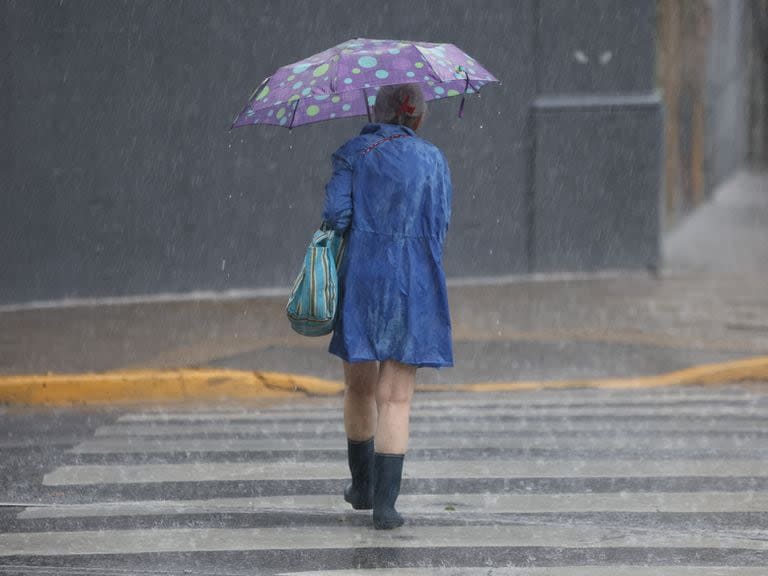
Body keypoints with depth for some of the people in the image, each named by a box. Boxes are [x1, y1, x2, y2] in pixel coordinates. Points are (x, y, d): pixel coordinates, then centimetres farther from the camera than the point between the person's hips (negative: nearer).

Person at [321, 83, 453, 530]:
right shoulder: (434, 160, 5)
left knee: (360, 386, 18)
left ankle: (363, 485, 31)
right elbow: (441, 224, 8)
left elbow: (336, 214, -10)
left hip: (359, 278, 0)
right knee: (397, 397, -1)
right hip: (415, 285, 0)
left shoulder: (354, 154, -1)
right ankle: (385, 502, -9)